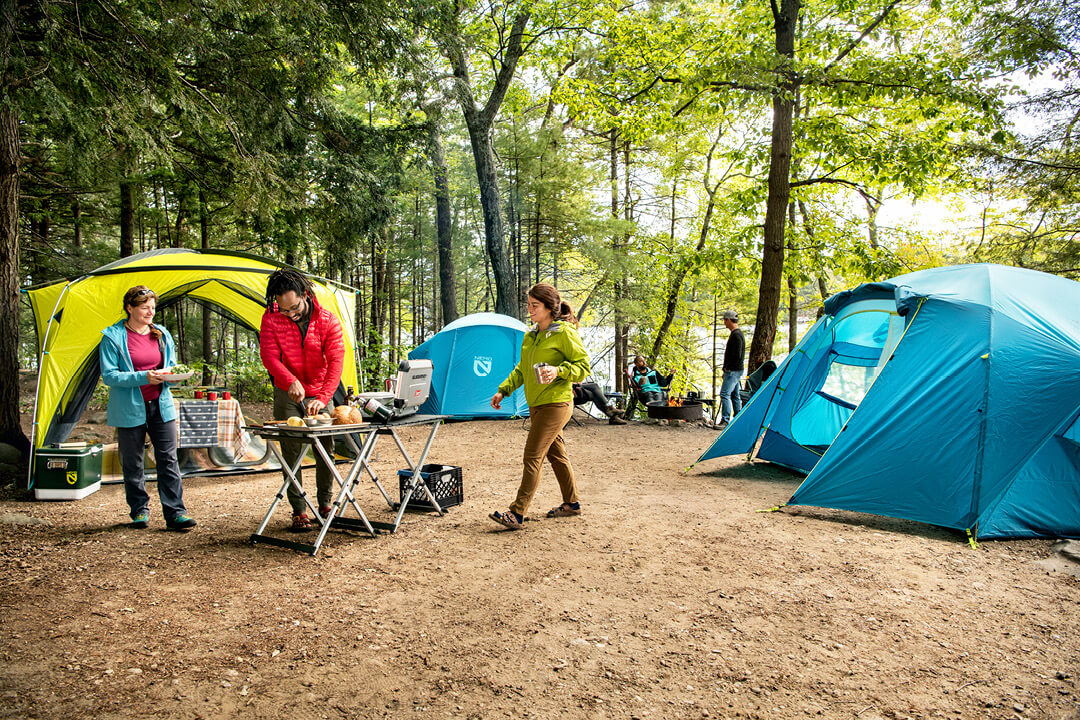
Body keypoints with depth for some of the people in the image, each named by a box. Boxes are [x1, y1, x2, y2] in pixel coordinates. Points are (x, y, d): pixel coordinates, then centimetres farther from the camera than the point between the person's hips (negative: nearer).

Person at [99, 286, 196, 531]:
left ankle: (175, 513, 1)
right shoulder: (113, 337, -4)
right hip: (129, 409, -3)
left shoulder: (162, 335, 10)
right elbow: (109, 375, -10)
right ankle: (139, 511, 22)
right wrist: (143, 377, -22)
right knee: (132, 464, 7)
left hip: (161, 405, 3)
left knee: (168, 459, -1)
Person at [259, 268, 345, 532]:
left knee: (326, 449, 3)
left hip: (320, 393, 1)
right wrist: (291, 381, -33)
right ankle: (299, 511, 4)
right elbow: (269, 356, -14)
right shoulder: (271, 319, -10)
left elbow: (336, 361, -19)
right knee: (291, 453, -3)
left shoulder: (327, 320, -12)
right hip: (287, 394, 0)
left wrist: (322, 398, -31)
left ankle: (325, 504, 19)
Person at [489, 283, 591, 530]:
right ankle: (572, 503, 30)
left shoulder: (564, 332, -11)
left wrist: (558, 371, -26)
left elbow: (583, 366, -11)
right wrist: (503, 390, 11)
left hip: (555, 404, -8)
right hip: (536, 404, 9)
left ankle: (517, 514, -7)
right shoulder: (530, 335, 13)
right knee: (556, 454, 17)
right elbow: (521, 369, 21)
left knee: (532, 457, -10)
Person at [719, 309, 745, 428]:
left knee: (725, 394, -13)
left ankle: (725, 421, -15)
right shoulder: (737, 333, 17)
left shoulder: (736, 335, -17)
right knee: (735, 395, 14)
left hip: (733, 370, -11)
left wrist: (727, 367, -16)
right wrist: (727, 368, 19)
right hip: (735, 370, 11)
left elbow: (737, 355, -23)